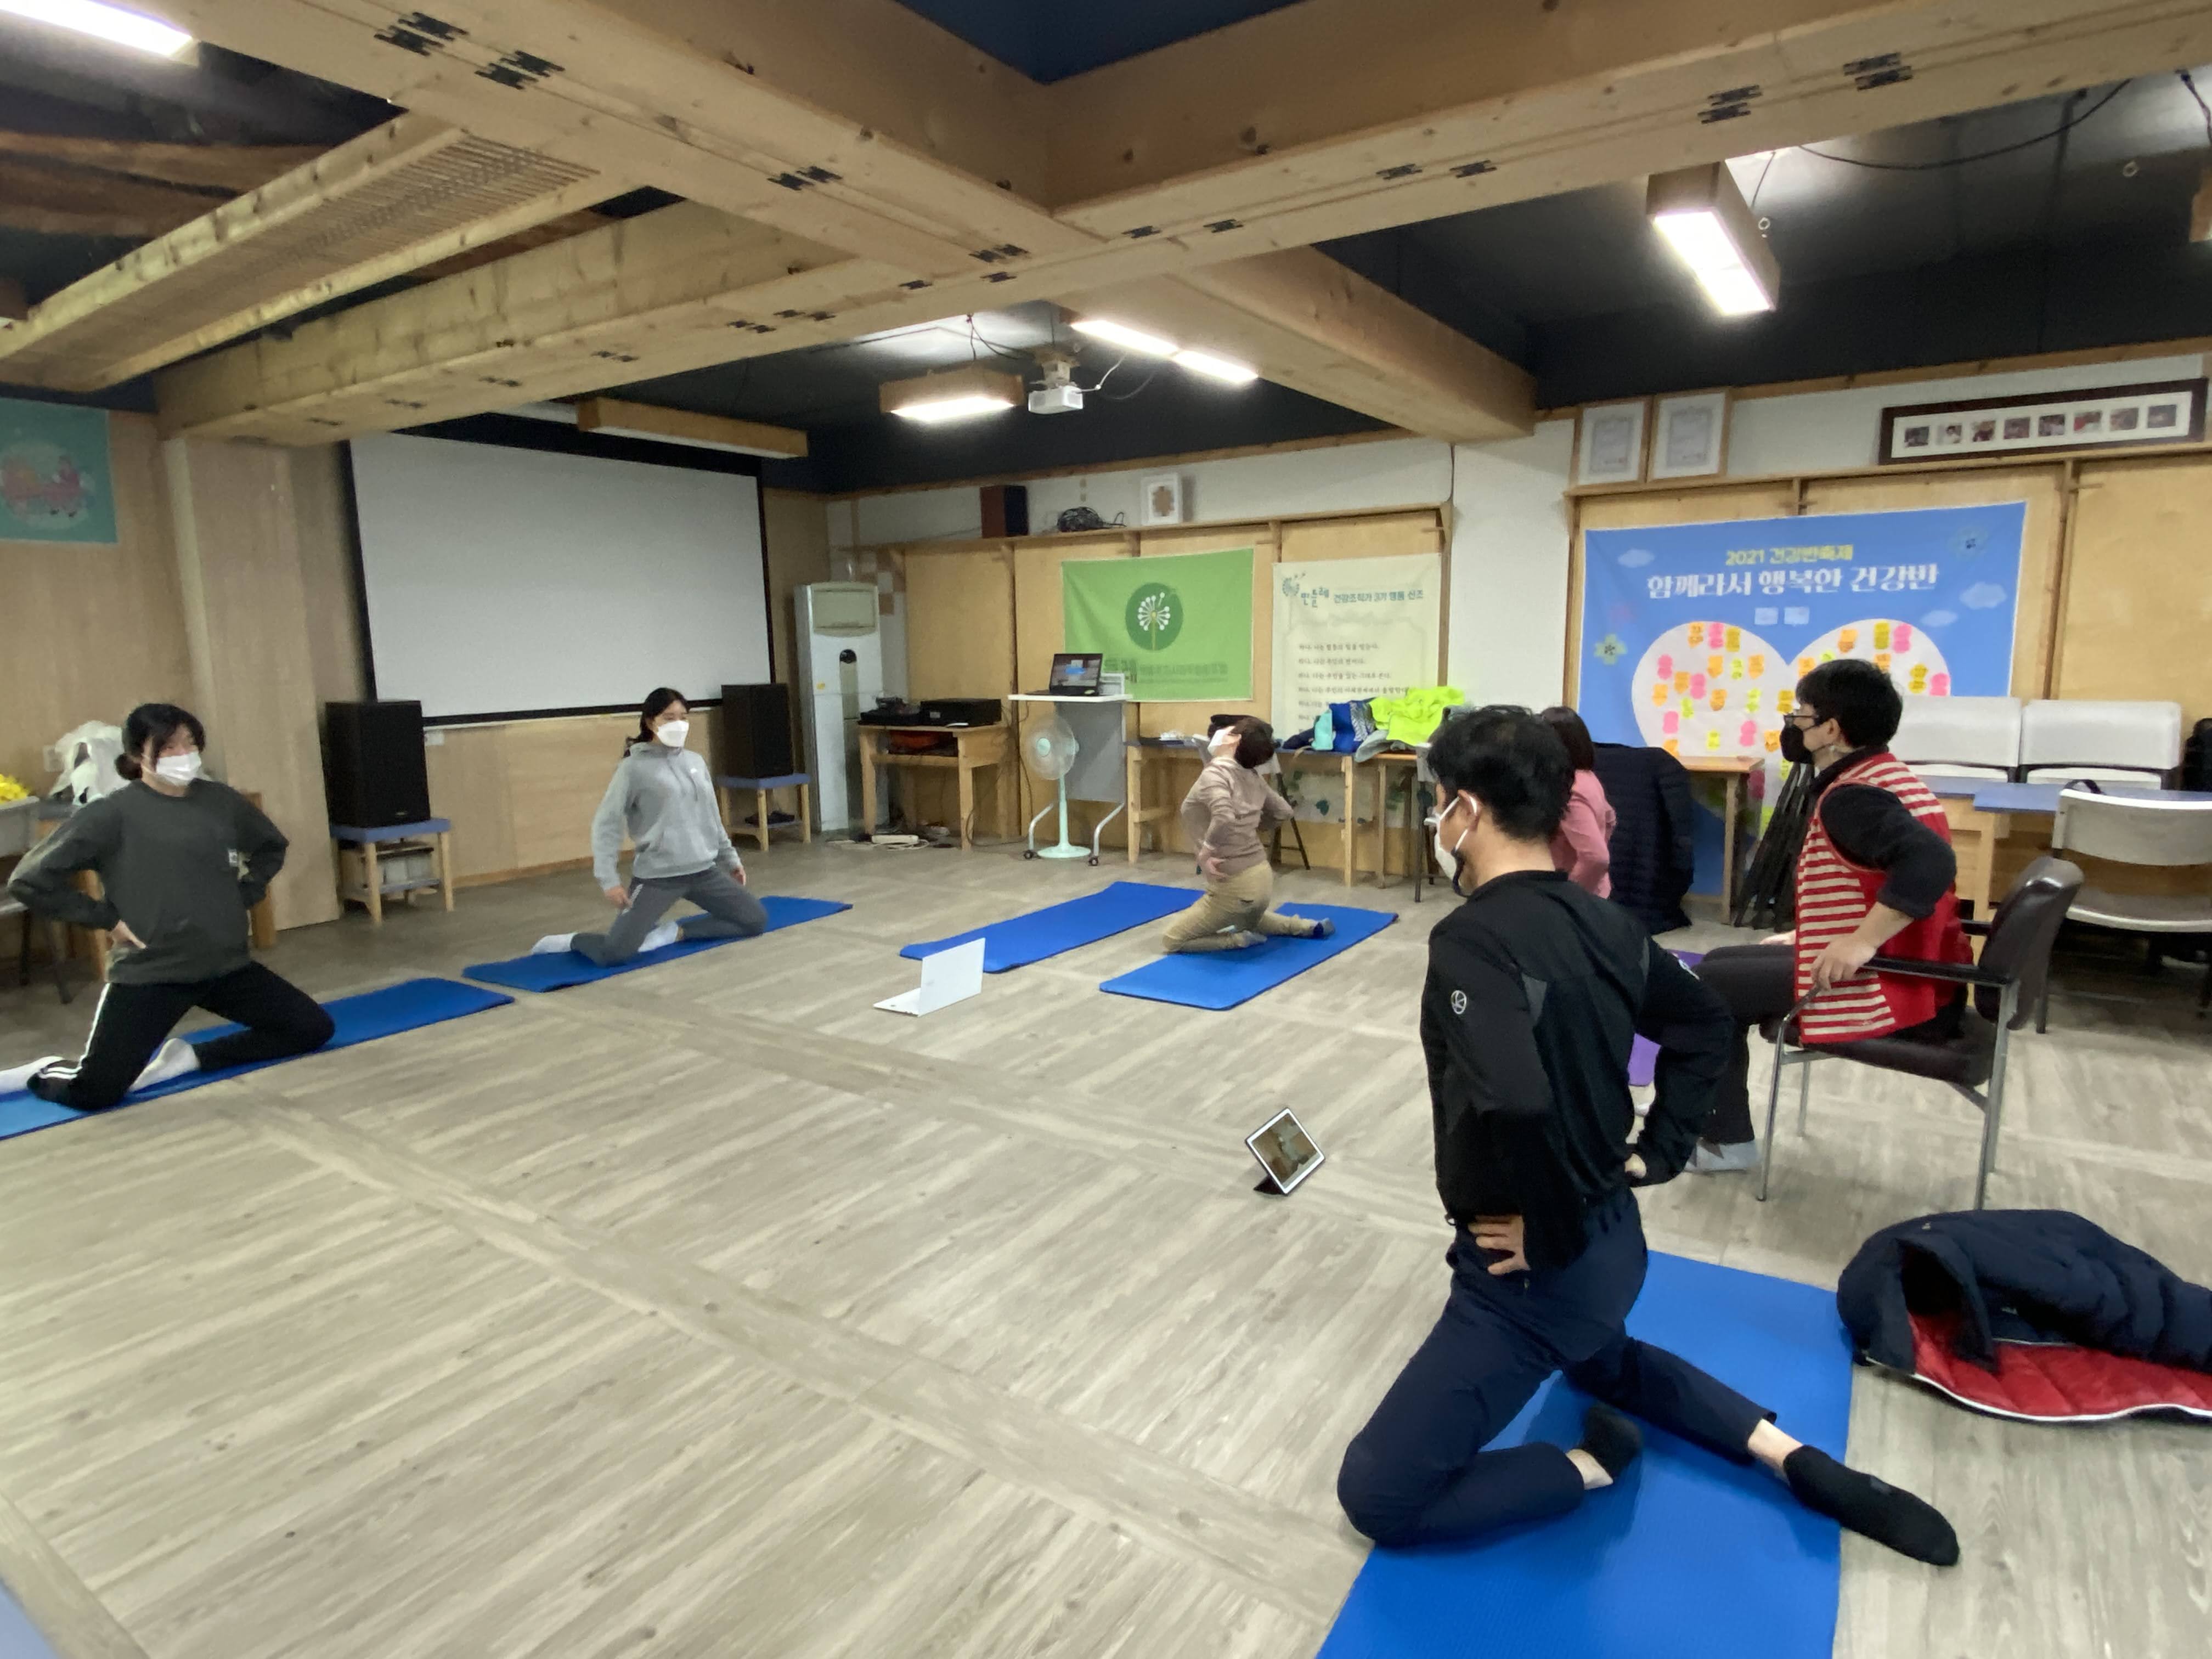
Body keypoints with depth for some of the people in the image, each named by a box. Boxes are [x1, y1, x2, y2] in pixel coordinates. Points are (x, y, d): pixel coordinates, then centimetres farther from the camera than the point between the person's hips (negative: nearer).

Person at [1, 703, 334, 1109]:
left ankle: (190, 1058, 12)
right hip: (148, 972, -5)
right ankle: (44, 1074, 24)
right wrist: (105, 920, -9)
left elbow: (271, 847, 24)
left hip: (226, 965, 5)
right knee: (93, 1094, -11)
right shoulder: (112, 813, -9)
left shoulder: (222, 801, 5)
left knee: (313, 1028, 2)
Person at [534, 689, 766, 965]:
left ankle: (676, 932, 12)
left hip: (704, 871, 6)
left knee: (757, 921, 5)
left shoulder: (696, 763, 10)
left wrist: (731, 859, 22)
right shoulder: (635, 767, -7)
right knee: (615, 954, -20)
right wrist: (609, 879, -15)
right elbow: (606, 824, -8)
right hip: (657, 876, -6)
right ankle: (569, 941, 13)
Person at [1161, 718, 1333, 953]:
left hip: (1235, 887, -8)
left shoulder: (1214, 773, -20)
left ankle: (1239, 941, -4)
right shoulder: (1252, 776, 3)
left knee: (1172, 939, 9)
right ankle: (1307, 927, 24)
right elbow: (1283, 813, 16)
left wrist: (1206, 853, -24)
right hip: (1261, 878, 8)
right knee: (1249, 922, 40)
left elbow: (1224, 819, -38)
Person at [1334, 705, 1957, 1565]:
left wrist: (1551, 1234, -24)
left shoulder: (1470, 939, -26)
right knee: (1600, 1358, 41)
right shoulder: (1605, 922, -1)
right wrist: (1654, 1154, 13)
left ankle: (1591, 1465, 3)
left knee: (1377, 1493, -1)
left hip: (1535, 1266, -8)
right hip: (1615, 1242, 8)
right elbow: (1703, 1024, 16)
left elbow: (1513, 1101, -42)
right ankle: (1797, 1462, 26)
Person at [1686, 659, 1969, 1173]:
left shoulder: (1850, 798, -21)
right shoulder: (1886, 777, 12)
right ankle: (1719, 1123, 24)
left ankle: (1725, 1140, 9)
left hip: (1887, 986, -11)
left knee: (1703, 987, -5)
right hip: (1912, 972, 11)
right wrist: (1812, 937, 16)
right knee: (1724, 962, 17)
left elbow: (1930, 862, -37)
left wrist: (1861, 943, -34)